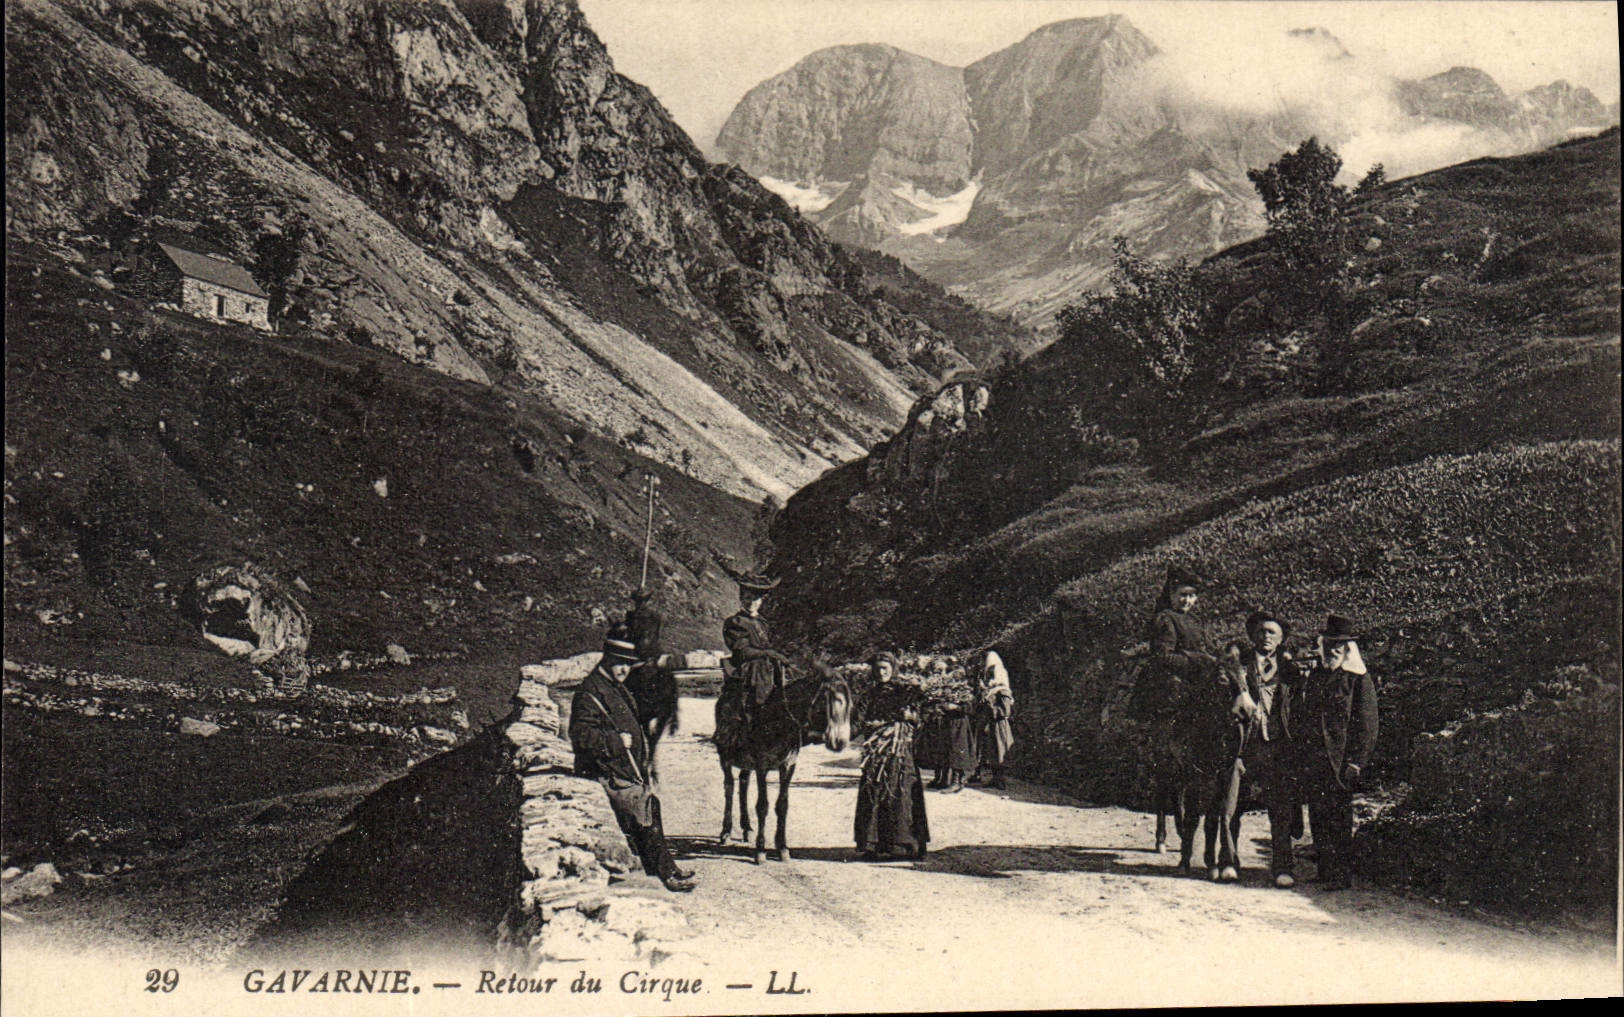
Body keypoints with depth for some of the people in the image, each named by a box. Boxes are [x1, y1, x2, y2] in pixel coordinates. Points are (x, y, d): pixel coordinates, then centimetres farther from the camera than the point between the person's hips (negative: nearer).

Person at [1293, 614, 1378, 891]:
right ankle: (1325, 871, 17)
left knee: (1339, 819, -4)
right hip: (1311, 762, 6)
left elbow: (1367, 724, -6)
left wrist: (1356, 762, -13)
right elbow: (1299, 717, 19)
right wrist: (1300, 757, 11)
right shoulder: (1314, 677, 16)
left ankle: (1340, 876, 2)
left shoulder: (1359, 679, -1)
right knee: (1318, 818, 8)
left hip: (1339, 761, -6)